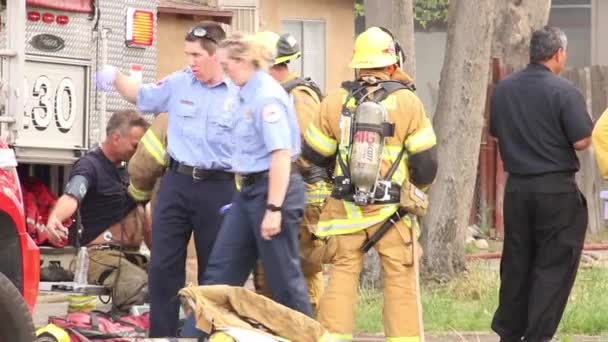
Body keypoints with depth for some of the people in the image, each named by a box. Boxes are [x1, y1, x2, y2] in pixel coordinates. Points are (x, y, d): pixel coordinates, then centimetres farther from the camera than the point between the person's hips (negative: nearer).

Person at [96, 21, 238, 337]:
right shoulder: (178, 84, 2)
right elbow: (142, 97, 20)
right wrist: (116, 79, 1)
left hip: (218, 189, -3)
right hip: (177, 183, 3)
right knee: (163, 264, 2)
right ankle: (161, 334, 8)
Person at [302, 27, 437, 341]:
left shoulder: (336, 101, -2)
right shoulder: (407, 102, -6)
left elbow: (313, 154, 6)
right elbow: (425, 161, -2)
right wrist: (417, 186, 19)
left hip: (345, 209, 2)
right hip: (392, 210, -2)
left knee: (342, 275, 9)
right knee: (401, 280, 6)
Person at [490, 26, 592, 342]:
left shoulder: (503, 89, 3)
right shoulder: (563, 91, -15)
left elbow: (496, 133, 14)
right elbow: (582, 141, -15)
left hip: (516, 186, 5)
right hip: (556, 190, -5)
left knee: (516, 263, 15)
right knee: (553, 267, 2)